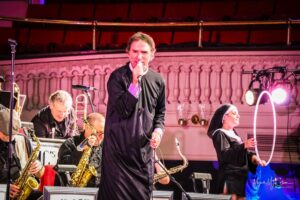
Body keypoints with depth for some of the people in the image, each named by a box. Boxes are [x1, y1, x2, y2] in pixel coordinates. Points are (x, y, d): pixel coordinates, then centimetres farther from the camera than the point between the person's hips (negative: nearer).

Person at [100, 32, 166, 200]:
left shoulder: (157, 80, 6)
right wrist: (135, 81, -22)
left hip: (144, 149, 4)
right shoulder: (117, 77, -7)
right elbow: (122, 110, -17)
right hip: (119, 147, -4)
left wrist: (159, 129, -2)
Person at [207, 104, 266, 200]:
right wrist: (244, 146, -28)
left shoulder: (234, 133, 20)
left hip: (241, 177, 8)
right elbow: (224, 154, -20)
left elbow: (243, 153, 18)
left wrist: (254, 158, -2)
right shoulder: (220, 134, -6)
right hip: (230, 178, -8)